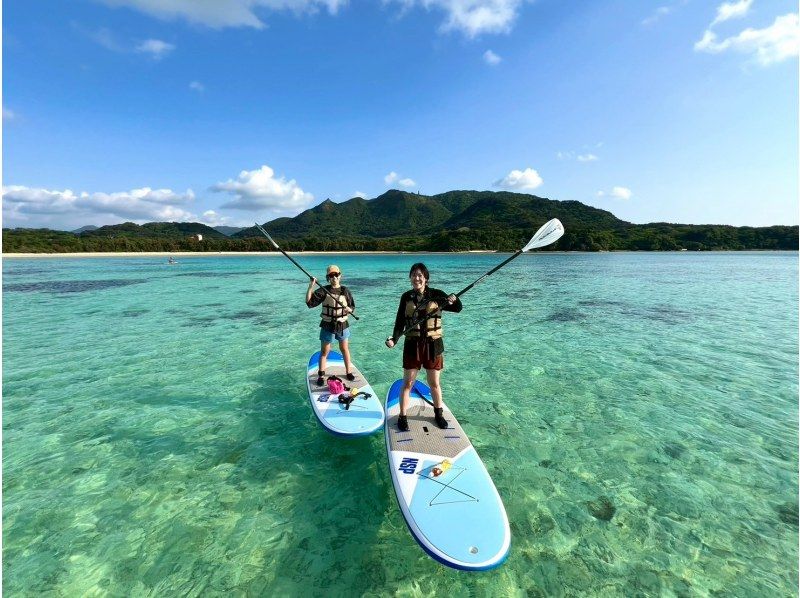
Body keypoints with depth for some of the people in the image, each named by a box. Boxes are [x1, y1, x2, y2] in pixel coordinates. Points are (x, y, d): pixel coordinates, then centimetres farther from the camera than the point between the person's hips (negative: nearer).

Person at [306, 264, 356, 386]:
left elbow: (352, 307, 7)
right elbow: (309, 303, -15)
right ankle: (321, 375, 20)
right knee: (324, 352, 6)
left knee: (345, 349, 14)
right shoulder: (323, 291, -7)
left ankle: (348, 372, 30)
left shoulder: (345, 291, 0)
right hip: (327, 326, -2)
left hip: (342, 325, 2)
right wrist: (310, 287, -25)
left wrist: (349, 309, -16)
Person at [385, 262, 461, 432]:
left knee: (434, 383, 14)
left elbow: (458, 308, -10)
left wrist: (454, 300, -32)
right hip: (412, 345, 1)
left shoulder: (436, 295, -6)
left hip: (433, 345, 0)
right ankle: (402, 417, 25)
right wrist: (394, 338, -15)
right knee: (407, 383, 7)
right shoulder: (406, 297, -1)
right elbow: (400, 322, 1)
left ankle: (438, 414, 36)